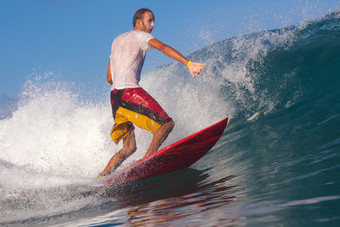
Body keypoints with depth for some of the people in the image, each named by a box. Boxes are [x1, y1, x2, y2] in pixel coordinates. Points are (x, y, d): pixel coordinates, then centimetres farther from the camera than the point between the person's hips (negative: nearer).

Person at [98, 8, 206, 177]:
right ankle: (149, 157, -28)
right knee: (167, 123, -9)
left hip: (115, 96, 8)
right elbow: (163, 47, -16)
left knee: (129, 147, 12)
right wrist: (188, 63, -27)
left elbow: (109, 78, 26)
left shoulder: (117, 40, 28)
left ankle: (102, 176, 3)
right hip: (130, 91, -8)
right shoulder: (140, 36, 5)